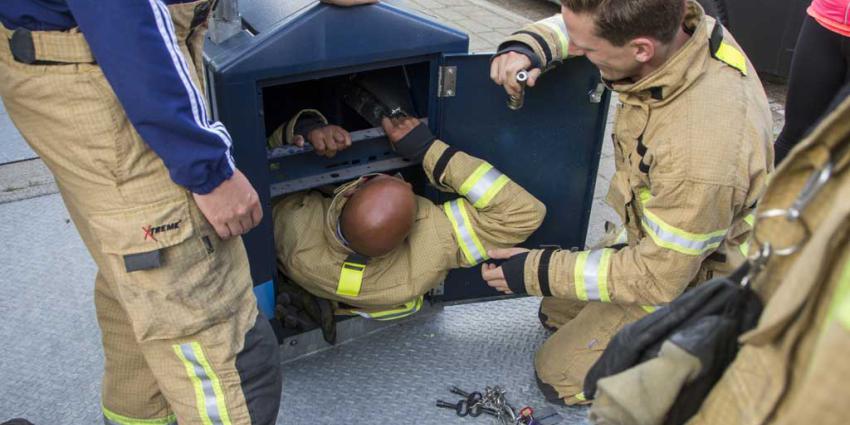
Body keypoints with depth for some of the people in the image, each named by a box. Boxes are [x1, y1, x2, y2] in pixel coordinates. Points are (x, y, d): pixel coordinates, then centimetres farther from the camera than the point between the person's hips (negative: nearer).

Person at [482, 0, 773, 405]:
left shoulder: (702, 152, -43)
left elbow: (658, 280, -28)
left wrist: (538, 272, -21)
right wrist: (529, 44, -22)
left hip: (688, 281, -8)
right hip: (654, 236, 8)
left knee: (558, 377, 2)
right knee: (557, 312, 20)